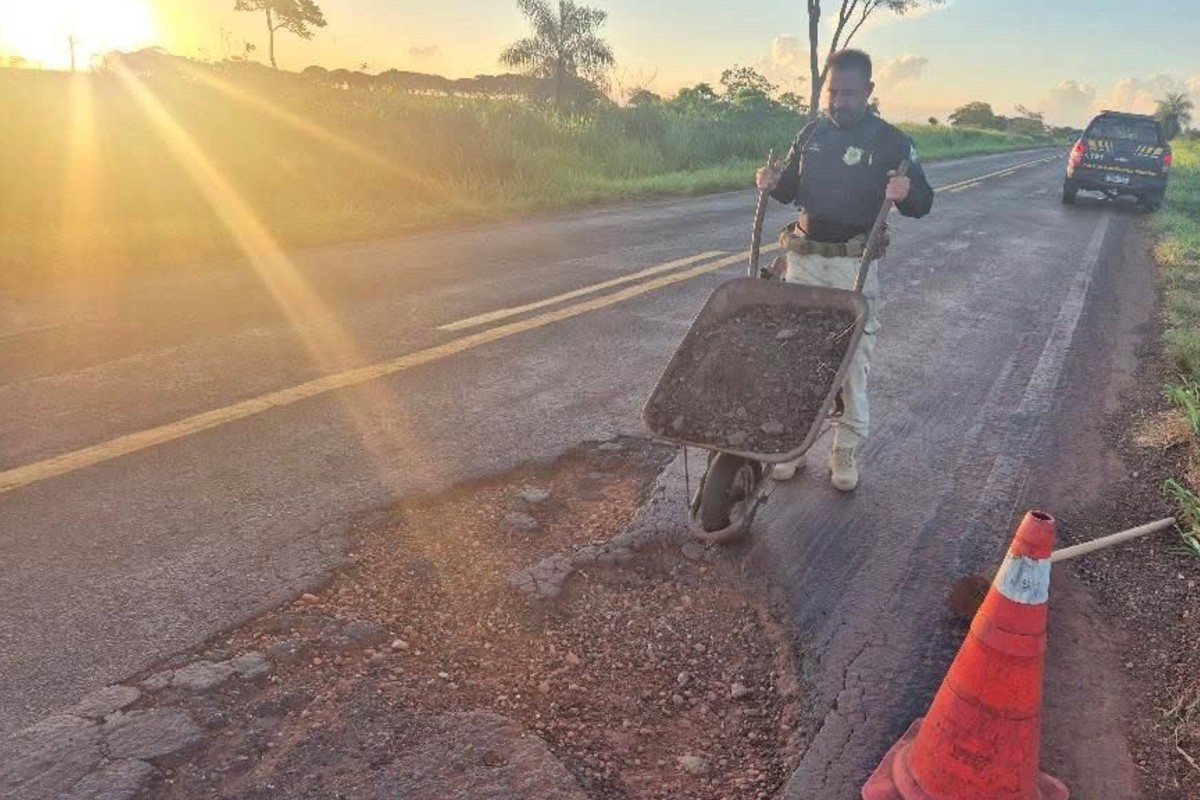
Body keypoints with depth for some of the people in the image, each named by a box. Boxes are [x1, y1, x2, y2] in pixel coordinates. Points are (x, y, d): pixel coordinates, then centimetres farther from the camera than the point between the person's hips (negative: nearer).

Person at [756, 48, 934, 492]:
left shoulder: (889, 141, -2)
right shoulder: (810, 134, 9)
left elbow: (923, 203, -1)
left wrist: (906, 192, -25)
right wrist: (774, 181, -4)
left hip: (855, 264, -3)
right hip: (804, 258, 4)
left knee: (852, 359, 0)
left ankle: (847, 451, 11)